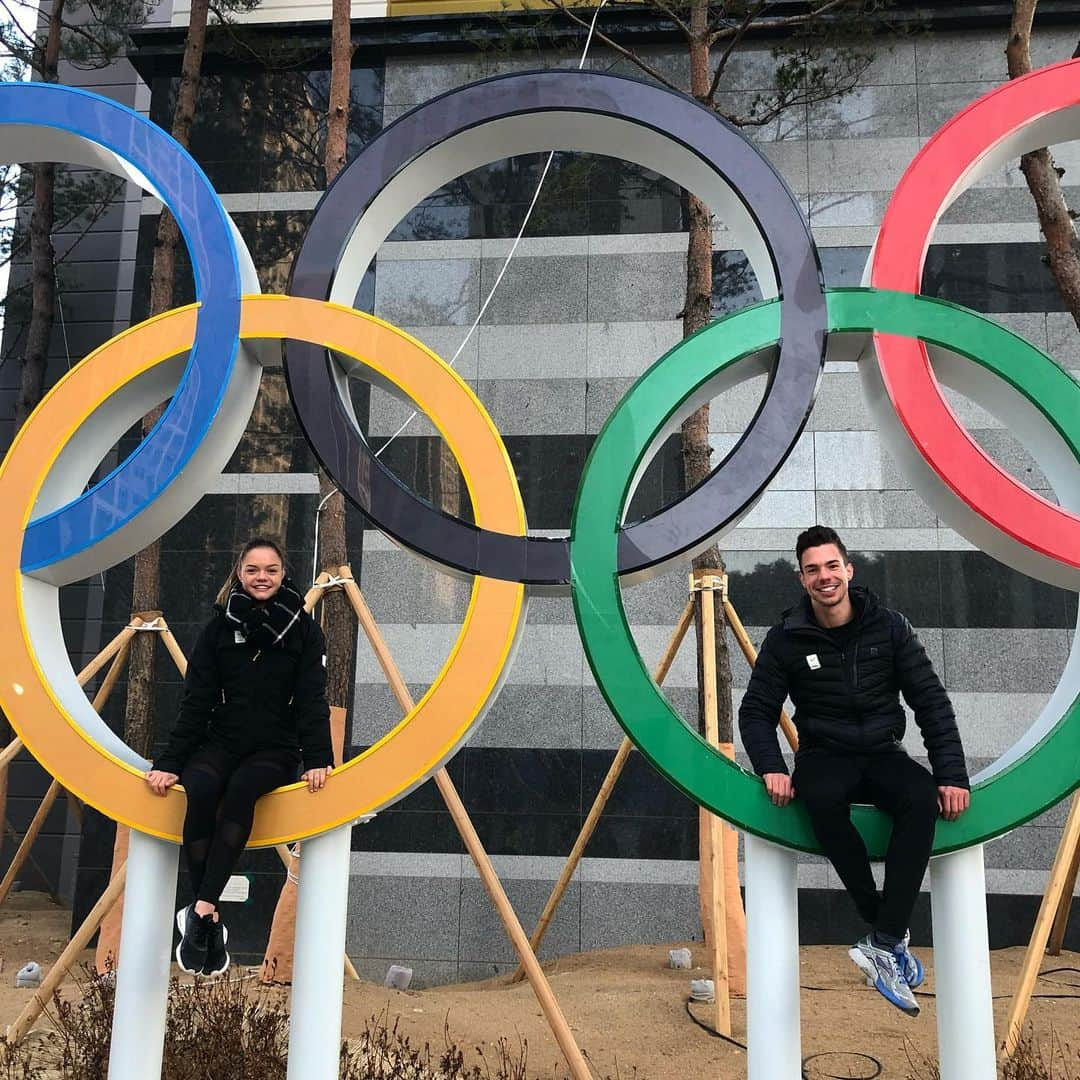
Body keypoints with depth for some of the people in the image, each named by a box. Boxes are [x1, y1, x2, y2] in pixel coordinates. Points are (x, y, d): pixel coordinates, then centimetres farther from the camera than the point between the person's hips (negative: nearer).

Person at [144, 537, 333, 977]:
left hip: (276, 748, -1)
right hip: (221, 742, 1)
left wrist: (317, 759, -14)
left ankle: (200, 911, -32)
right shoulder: (219, 626, 7)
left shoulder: (303, 629, 3)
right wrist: (170, 762, -4)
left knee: (241, 788, -33)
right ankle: (209, 921, -26)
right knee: (201, 789, -31)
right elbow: (196, 701, 4)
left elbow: (312, 699, -2)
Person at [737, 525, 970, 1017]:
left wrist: (952, 774, -11)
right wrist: (770, 767, -18)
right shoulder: (787, 639, -3)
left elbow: (931, 700, 0)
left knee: (923, 798, -33)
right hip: (824, 757, -1)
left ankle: (883, 944, -29)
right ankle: (893, 933, -22)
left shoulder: (888, 626, -1)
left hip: (882, 754, 1)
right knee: (822, 799, -37)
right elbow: (756, 711, 0)